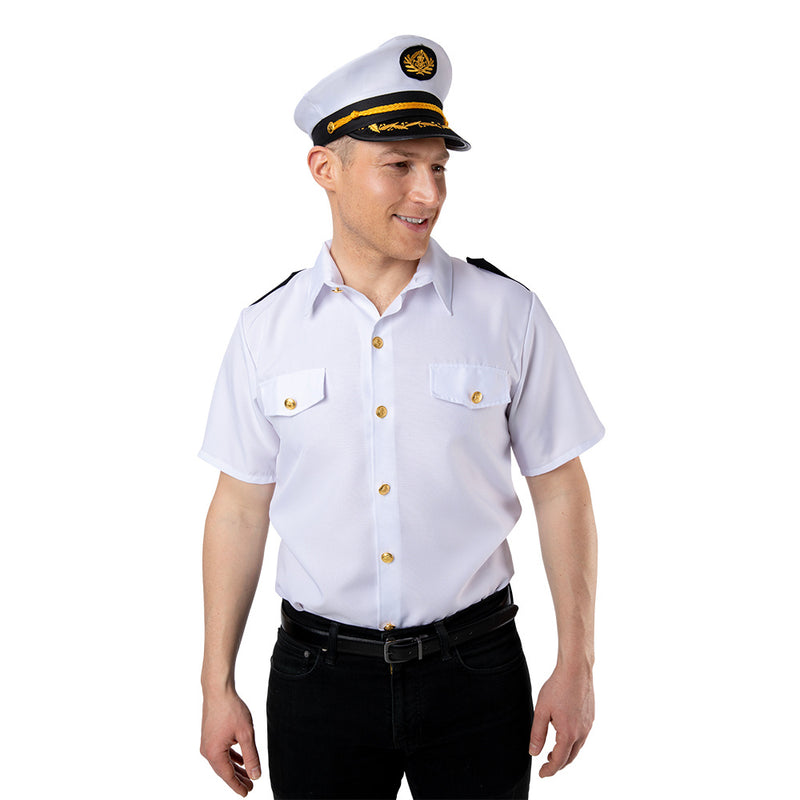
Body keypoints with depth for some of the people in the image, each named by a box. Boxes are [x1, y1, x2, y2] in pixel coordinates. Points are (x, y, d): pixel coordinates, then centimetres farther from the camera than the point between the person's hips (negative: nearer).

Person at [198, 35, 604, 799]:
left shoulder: (508, 315, -5)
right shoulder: (265, 331, -2)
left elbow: (559, 488, 0)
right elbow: (240, 509, 2)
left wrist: (576, 666, -2)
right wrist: (218, 686, 4)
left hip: (474, 674, 0)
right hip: (318, 675, 1)